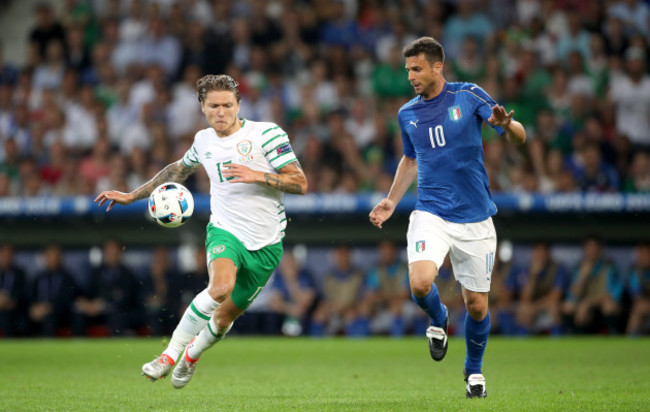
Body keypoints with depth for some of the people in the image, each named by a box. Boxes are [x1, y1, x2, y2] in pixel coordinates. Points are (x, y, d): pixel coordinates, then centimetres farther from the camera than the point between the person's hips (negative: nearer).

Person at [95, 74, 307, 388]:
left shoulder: (267, 133, -8)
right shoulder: (204, 141, 6)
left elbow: (300, 183, -11)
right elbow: (179, 169, 27)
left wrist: (258, 176, -25)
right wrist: (132, 196, 27)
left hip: (266, 244, -1)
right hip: (225, 230, 1)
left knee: (226, 315, 7)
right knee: (221, 286, -32)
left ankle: (192, 354, 40)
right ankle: (169, 355, -23)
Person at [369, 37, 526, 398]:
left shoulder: (469, 96, -3)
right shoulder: (407, 114, 8)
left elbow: (519, 137, -5)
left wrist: (506, 123, -28)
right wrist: (392, 201, 16)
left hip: (475, 219, -2)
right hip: (431, 215, 2)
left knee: (476, 304, 3)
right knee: (420, 283, -24)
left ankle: (474, 369, 30)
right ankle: (439, 320, 11)